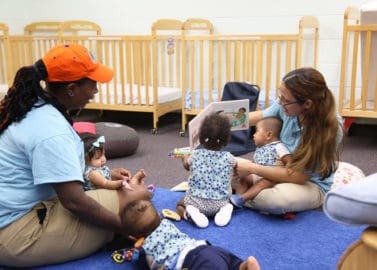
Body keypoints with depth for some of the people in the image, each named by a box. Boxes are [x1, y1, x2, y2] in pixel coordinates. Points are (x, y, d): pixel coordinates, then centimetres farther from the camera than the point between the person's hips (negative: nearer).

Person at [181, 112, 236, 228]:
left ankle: (190, 212, -6)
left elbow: (186, 165, 17)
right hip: (219, 203, 2)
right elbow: (235, 165, 17)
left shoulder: (195, 155, -7)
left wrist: (185, 157, 40)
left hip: (196, 201, -2)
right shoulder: (228, 158, -8)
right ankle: (225, 210, 0)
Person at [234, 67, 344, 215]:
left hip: (310, 184, -4)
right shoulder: (287, 106, -18)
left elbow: (300, 176, -26)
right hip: (279, 171, 4)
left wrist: (252, 168, -25)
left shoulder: (330, 129, -30)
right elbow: (258, 117, 2)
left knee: (280, 198, -36)